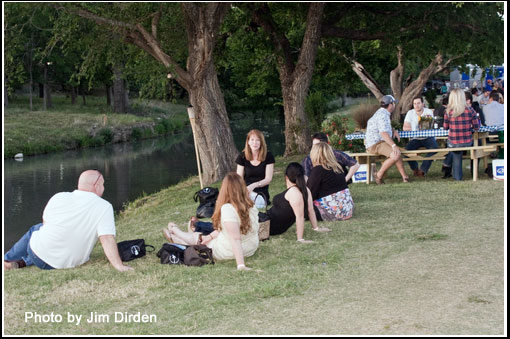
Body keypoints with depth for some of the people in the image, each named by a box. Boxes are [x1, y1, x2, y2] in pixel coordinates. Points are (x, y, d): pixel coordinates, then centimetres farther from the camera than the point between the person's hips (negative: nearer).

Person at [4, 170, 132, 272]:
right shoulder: (104, 207, -16)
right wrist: (119, 266, -30)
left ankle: (8, 260, 45)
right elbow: (107, 238, -27)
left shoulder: (58, 197, -6)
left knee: (35, 229, 33)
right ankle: (23, 262, 26)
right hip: (68, 263, 0)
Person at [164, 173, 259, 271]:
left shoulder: (227, 208, -29)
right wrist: (210, 236, 11)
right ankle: (174, 238, 54)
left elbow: (235, 238, -35)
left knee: (195, 237, 22)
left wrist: (240, 265, -37)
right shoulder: (251, 206, -4)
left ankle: (174, 230, 53)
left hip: (229, 253, -7)